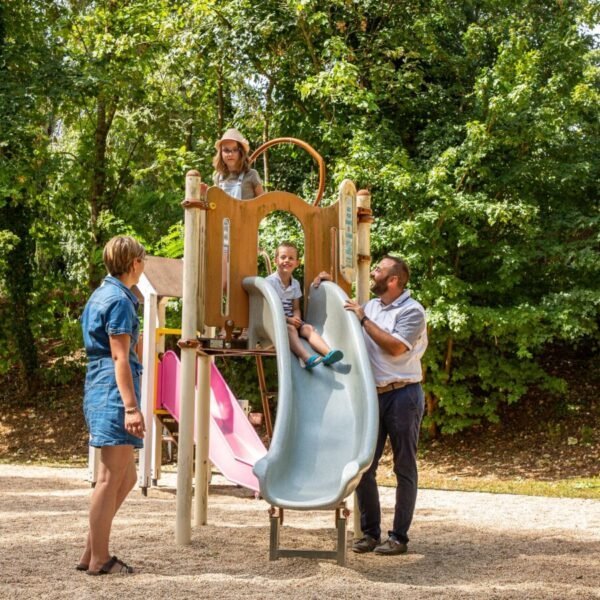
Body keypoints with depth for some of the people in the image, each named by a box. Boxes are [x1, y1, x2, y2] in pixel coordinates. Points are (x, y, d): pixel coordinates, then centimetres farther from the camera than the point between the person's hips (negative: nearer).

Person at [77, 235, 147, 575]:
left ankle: (91, 553, 18)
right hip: (114, 393, -10)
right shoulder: (119, 300, -10)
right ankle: (99, 560, 3)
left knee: (126, 477, 15)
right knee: (111, 479, -4)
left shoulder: (101, 295, 19)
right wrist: (132, 407, -20)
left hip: (99, 393, 10)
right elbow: (120, 357, -16)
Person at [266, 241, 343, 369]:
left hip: (291, 320, 6)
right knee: (290, 329, -33)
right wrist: (288, 319, -23)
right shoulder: (270, 281, -9)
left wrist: (296, 318, -14)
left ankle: (327, 353, -39)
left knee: (308, 328, -18)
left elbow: (296, 308, 10)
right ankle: (307, 358, -56)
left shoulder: (295, 284, 10)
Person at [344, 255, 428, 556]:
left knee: (405, 469, 3)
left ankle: (399, 537, 9)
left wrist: (364, 319, -14)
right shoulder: (370, 306, 13)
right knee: (363, 466, 6)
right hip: (373, 395, 7)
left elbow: (395, 346, -20)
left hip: (402, 395, -7)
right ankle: (370, 532, 17)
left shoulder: (412, 311, -8)